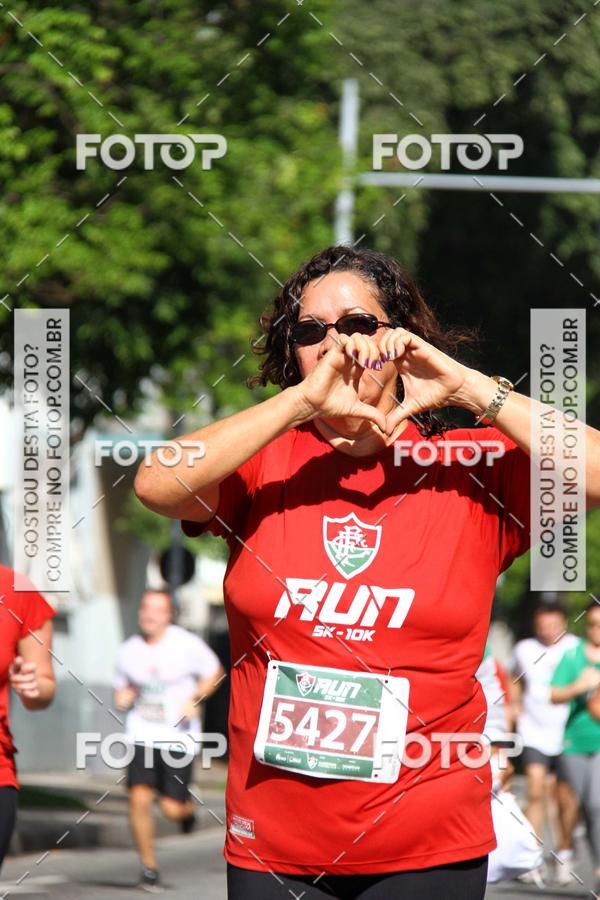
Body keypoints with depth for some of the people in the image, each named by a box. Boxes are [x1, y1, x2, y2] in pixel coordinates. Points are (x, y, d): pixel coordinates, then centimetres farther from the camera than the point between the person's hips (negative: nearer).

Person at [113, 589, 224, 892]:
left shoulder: (187, 644, -7)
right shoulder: (129, 650, 2)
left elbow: (214, 672, 6)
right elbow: (122, 687, 17)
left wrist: (195, 699, -10)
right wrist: (123, 697, -7)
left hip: (179, 737, -2)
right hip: (142, 734, 2)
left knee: (172, 809, -6)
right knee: (139, 798, -14)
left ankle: (187, 808, 34)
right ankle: (149, 867, 2)